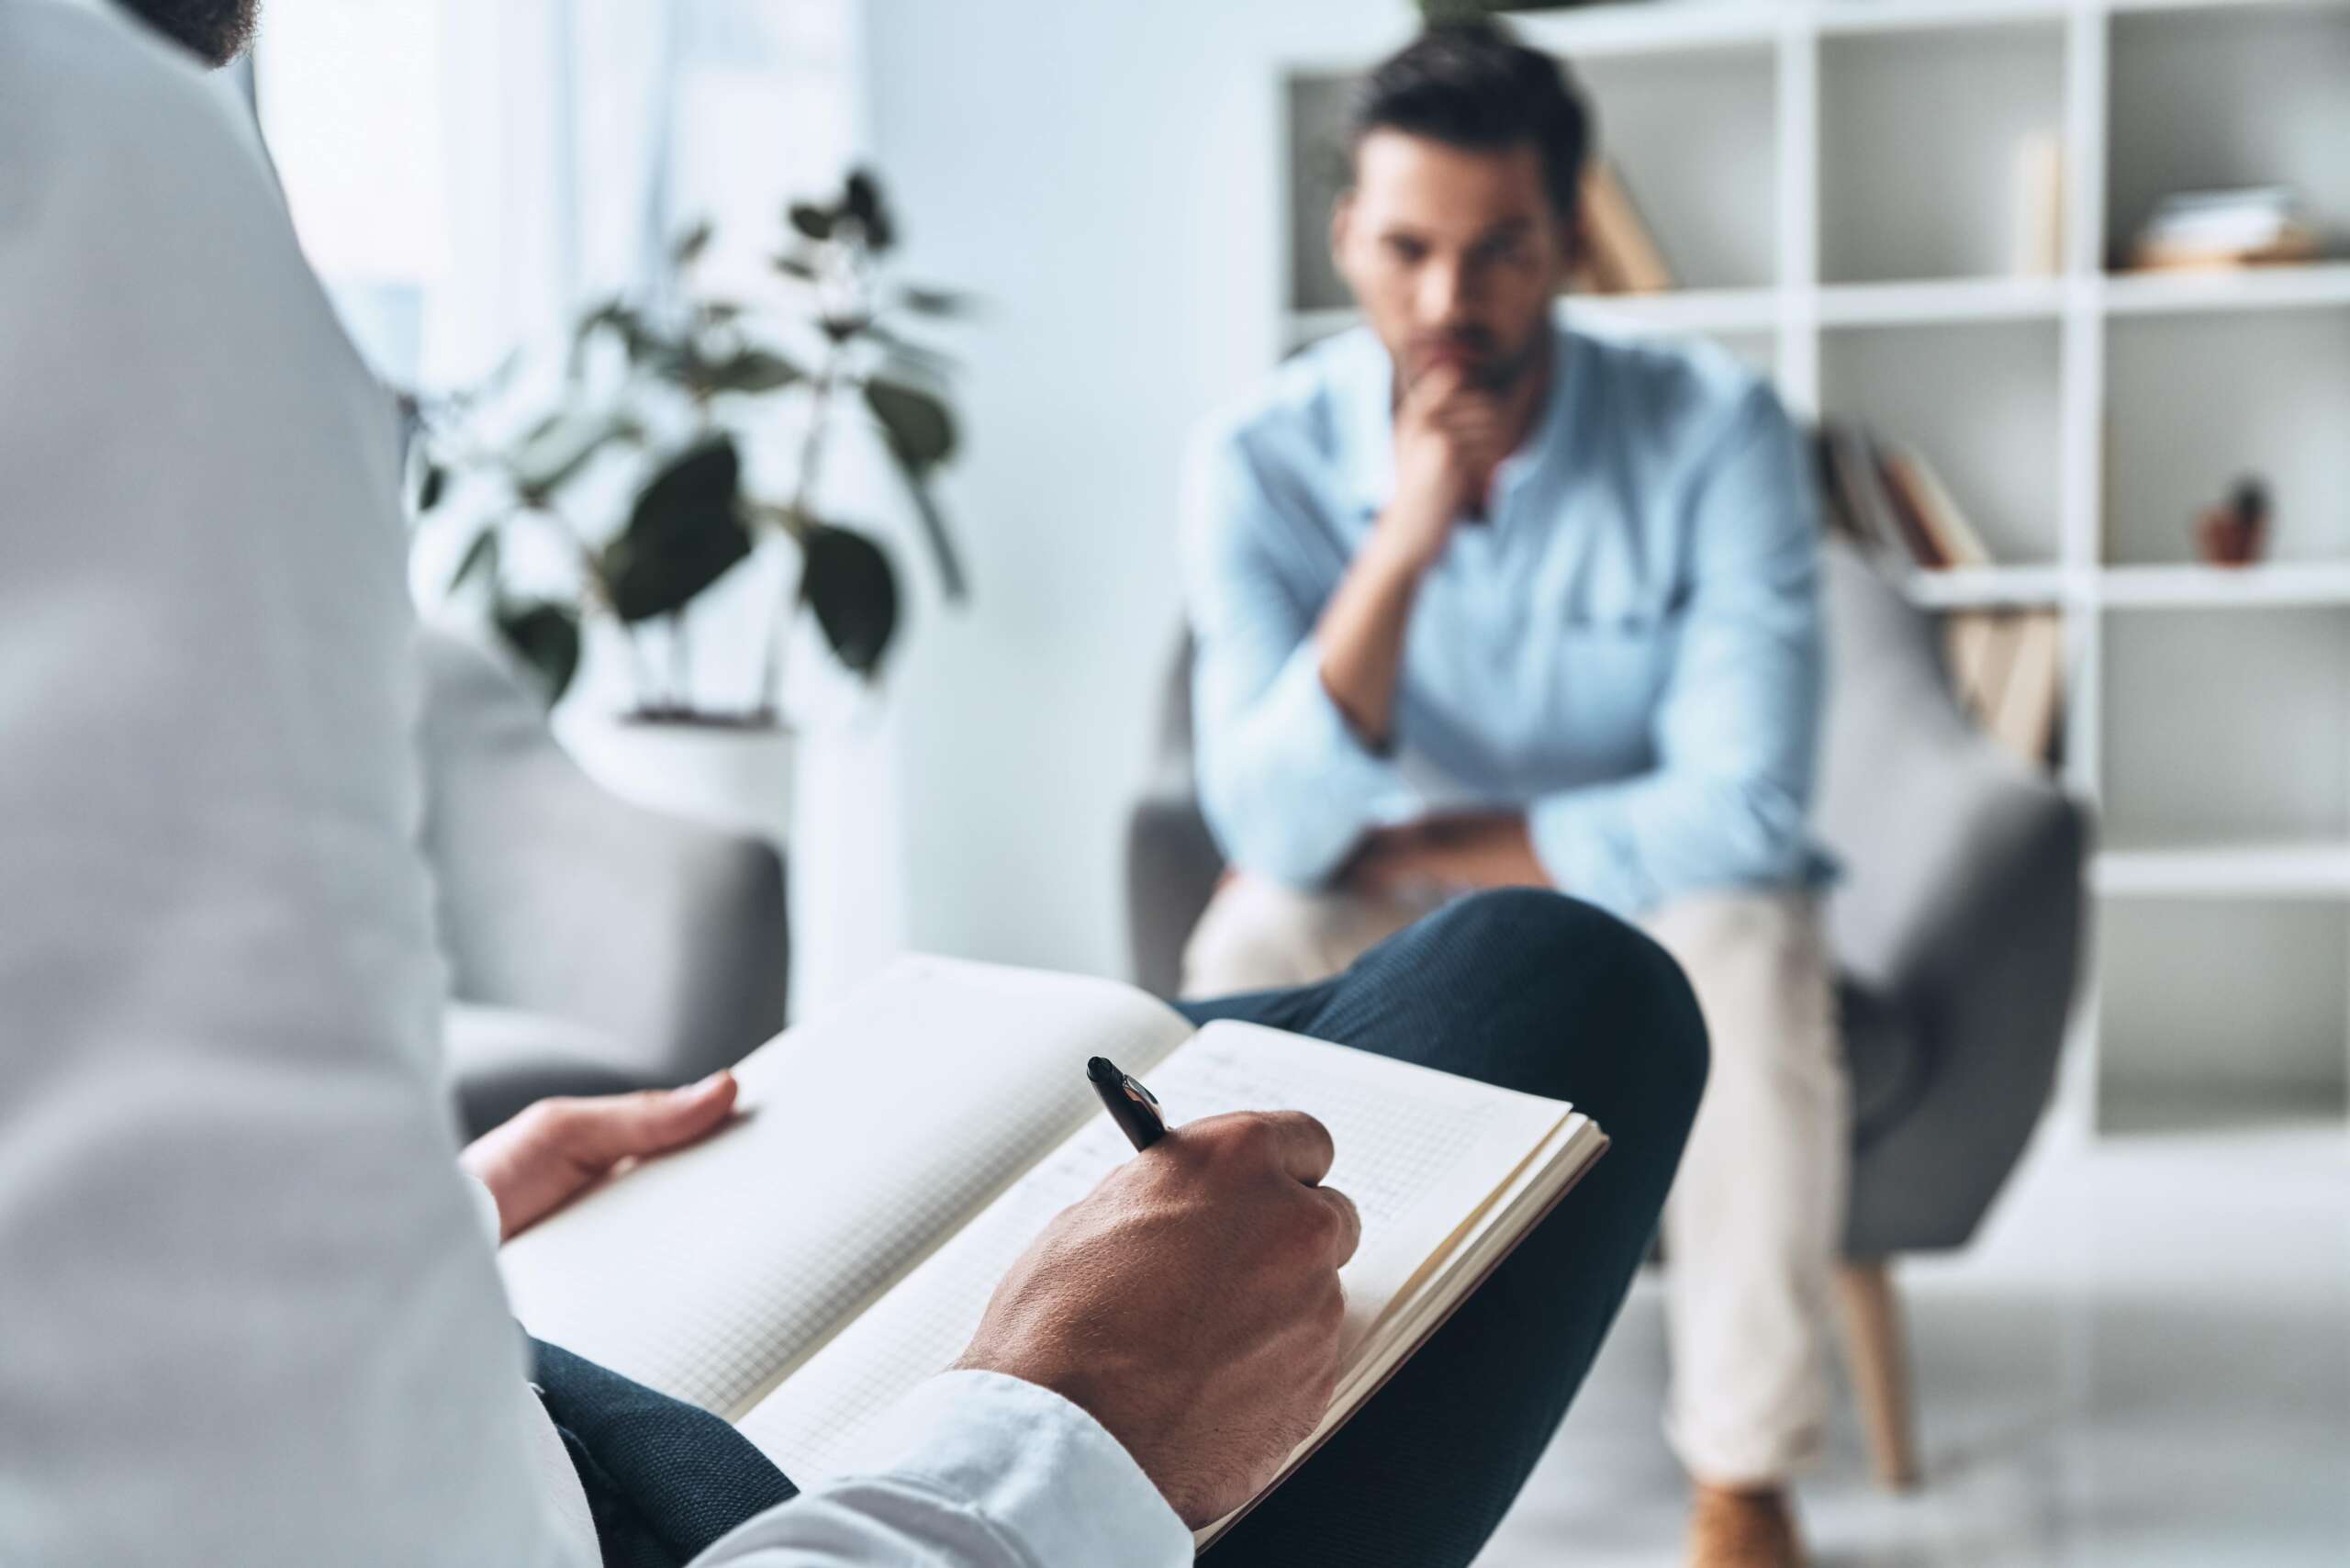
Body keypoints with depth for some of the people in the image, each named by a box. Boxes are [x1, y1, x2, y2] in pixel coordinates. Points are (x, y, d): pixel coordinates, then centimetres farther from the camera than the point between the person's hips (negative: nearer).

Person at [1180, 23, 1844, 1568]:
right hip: (1400, 951, 1)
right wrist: (1402, 544, -37)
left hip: (1650, 912, -1)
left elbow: (1743, 810, -24)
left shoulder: (1715, 432, -19)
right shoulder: (1266, 459, -16)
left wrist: (1412, 846, -20)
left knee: (1748, 942, -34)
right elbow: (1277, 830, -25)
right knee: (1253, 950, -30)